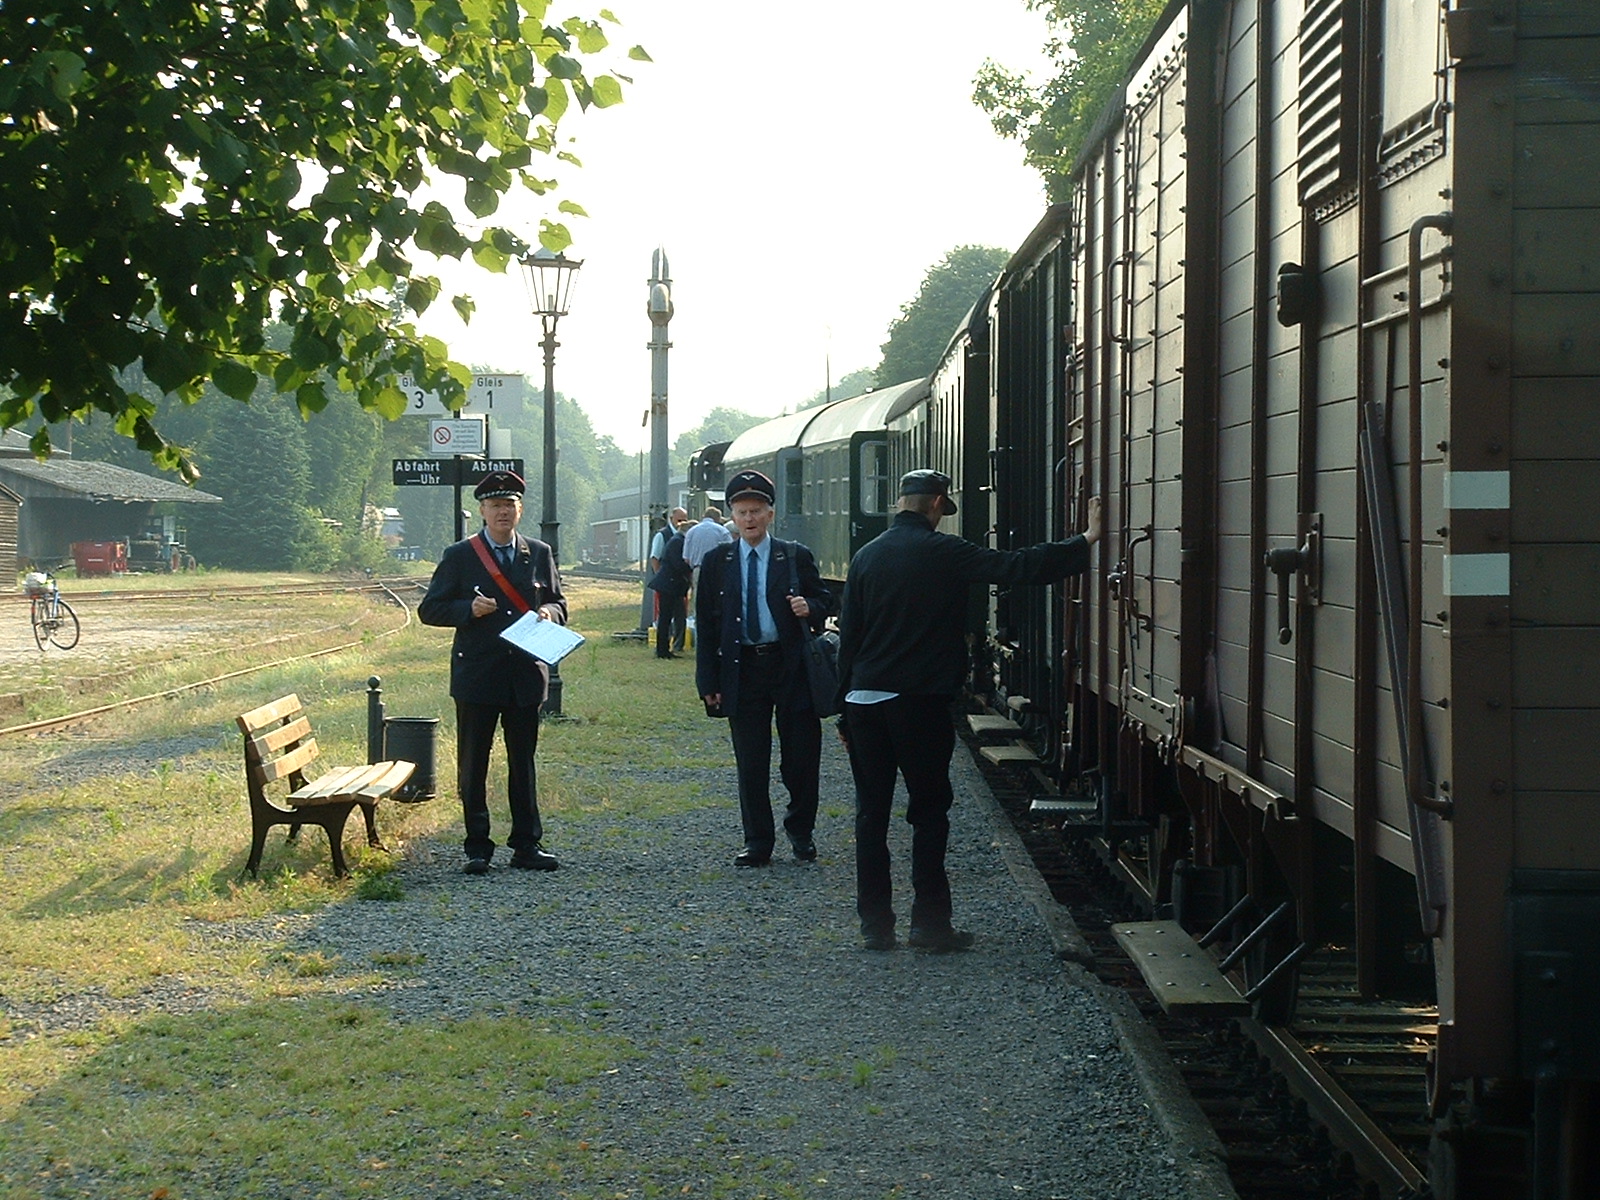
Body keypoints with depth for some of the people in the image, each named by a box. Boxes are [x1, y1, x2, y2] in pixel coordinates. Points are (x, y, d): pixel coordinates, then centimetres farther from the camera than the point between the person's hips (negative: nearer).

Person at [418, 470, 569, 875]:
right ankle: (477, 849, 10)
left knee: (523, 762, 8)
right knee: (473, 766, 3)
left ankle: (527, 845, 15)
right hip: (477, 676, -2)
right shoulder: (459, 556, 0)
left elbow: (558, 603, 16)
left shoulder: (539, 554, 9)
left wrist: (548, 612, -8)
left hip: (526, 675, 2)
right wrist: (468, 609, -17)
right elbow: (429, 610, 0)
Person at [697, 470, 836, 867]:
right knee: (750, 763, 5)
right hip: (741, 669, 1)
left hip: (792, 667, -1)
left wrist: (810, 608, -14)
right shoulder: (716, 562, 6)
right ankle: (757, 843, 14)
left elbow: (824, 600, 11)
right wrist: (708, 682, 0)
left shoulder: (795, 558, 3)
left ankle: (801, 831, 24)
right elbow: (705, 623, 6)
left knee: (801, 757, 3)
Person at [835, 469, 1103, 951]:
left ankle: (875, 924, 9)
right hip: (920, 702, -4)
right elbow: (1017, 567, -12)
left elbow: (848, 636, 9)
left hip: (864, 701, 4)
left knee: (872, 813, 8)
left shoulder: (866, 556, 7)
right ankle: (930, 921, 2)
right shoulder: (942, 552, -7)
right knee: (930, 811, 4)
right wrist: (1086, 542, -5)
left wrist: (844, 707, 15)